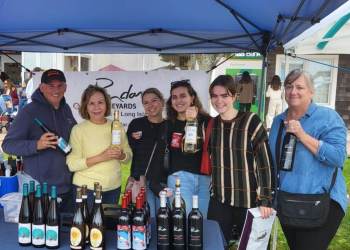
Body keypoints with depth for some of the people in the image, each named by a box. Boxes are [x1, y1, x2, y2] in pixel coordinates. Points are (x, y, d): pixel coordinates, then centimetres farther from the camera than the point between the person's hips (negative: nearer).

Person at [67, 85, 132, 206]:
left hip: (114, 187, 4)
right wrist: (101, 157, -21)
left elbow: (129, 155, 11)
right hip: (86, 188, -4)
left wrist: (121, 155, -11)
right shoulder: (78, 129, -7)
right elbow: (72, 164, -14)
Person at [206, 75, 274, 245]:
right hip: (218, 200, 4)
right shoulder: (211, 124, 4)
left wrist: (265, 199, -14)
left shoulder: (251, 121, -11)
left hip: (248, 201, -4)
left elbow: (264, 161, -12)